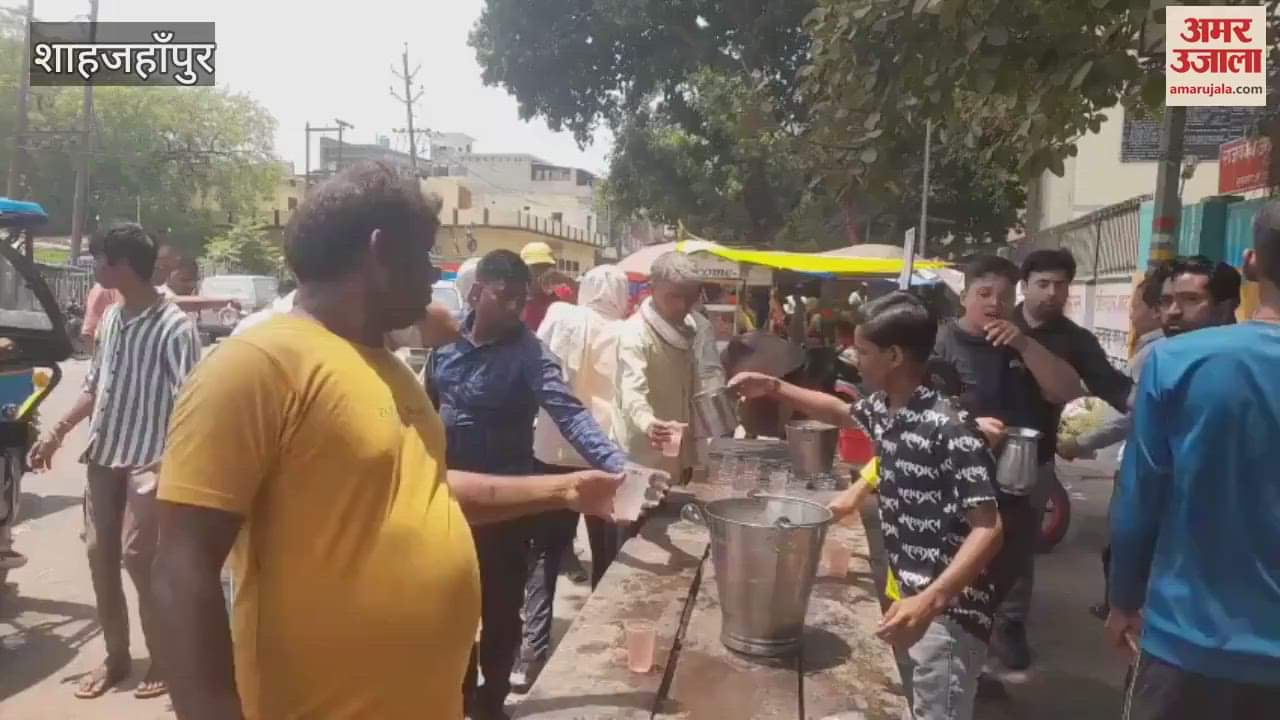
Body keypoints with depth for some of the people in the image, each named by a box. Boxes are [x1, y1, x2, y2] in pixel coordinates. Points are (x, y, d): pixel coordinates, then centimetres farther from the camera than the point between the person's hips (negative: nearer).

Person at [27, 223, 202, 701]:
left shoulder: (174, 326, -16)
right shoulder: (111, 317, 9)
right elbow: (96, 385, 19)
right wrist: (58, 432, 17)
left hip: (148, 461, -8)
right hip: (102, 457, 8)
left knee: (138, 559, -4)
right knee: (100, 556, 11)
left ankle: (162, 661, 13)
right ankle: (116, 657, 27)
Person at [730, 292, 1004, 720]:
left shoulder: (950, 427, -24)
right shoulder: (882, 409, 2)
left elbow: (989, 529, -25)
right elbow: (841, 412, 25)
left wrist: (930, 602, -37)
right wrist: (774, 388, 17)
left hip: (948, 610, -9)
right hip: (908, 596, 9)